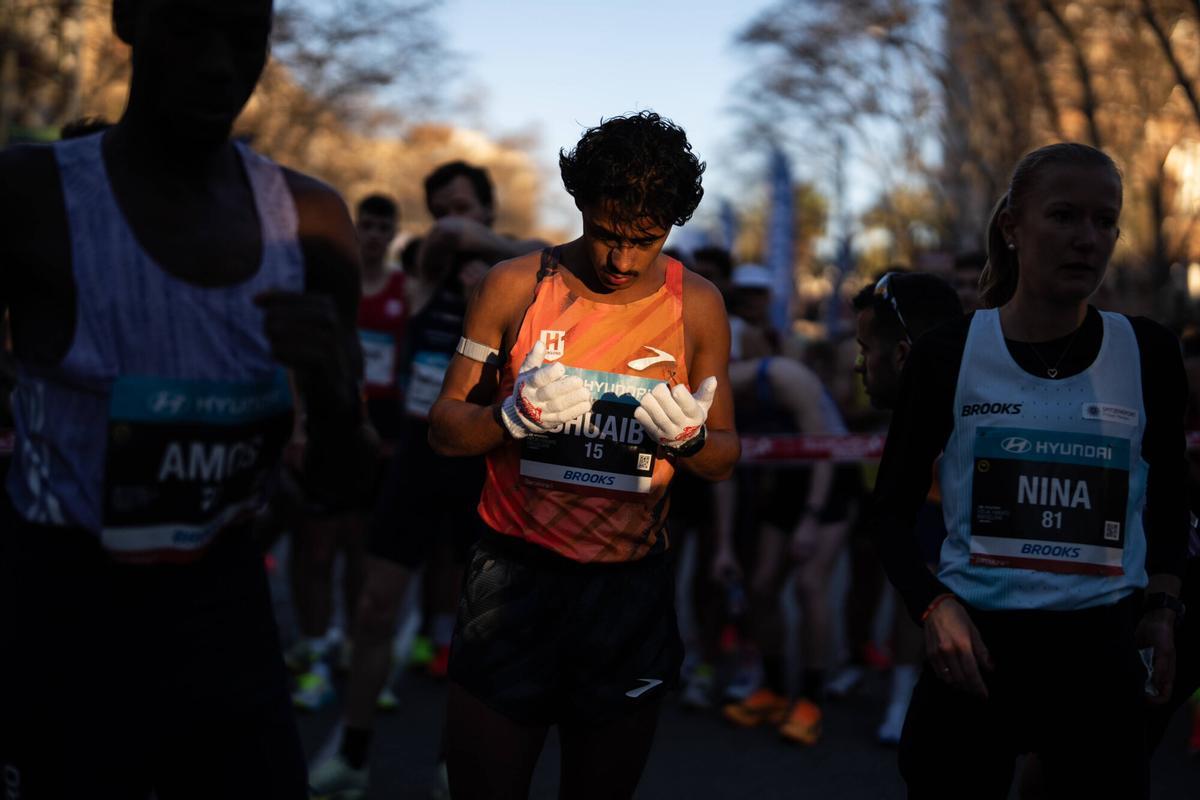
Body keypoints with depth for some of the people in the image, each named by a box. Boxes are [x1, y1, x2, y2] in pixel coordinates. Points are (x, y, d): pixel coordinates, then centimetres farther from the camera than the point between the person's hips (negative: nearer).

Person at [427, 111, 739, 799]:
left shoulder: (696, 305, 3)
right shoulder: (515, 287, -2)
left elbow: (725, 458, 8)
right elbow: (445, 427, 0)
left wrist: (690, 438, -15)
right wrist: (514, 416, -21)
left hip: (631, 588, 2)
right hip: (515, 574, -1)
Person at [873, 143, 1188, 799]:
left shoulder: (1149, 355, 1)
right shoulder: (948, 355, -4)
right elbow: (893, 509, 2)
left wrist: (1161, 605, 5)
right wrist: (933, 608, -13)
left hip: (1102, 653, 2)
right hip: (975, 646, -1)